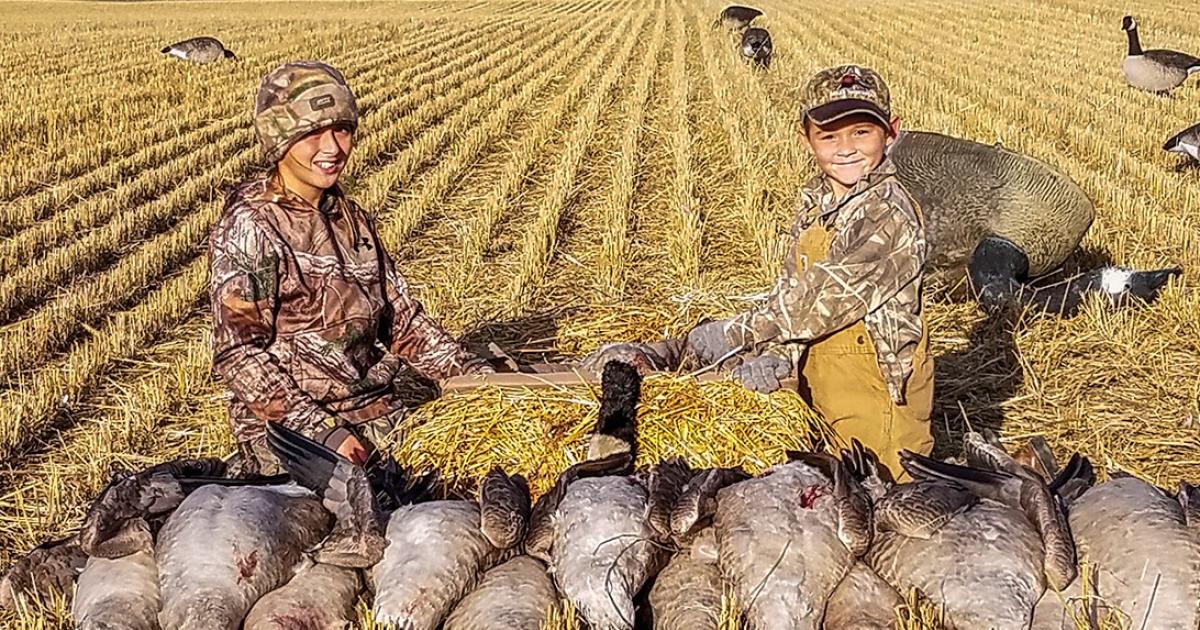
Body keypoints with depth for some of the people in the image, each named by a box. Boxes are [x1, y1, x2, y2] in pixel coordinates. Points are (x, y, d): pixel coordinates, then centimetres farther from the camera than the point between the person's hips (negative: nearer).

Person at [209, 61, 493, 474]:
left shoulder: (352, 220, 13)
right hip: (286, 425, -6)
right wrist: (322, 432, -19)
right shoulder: (249, 226, -8)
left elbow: (403, 318, 16)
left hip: (377, 415, 6)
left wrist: (474, 373, 2)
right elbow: (237, 355, -13)